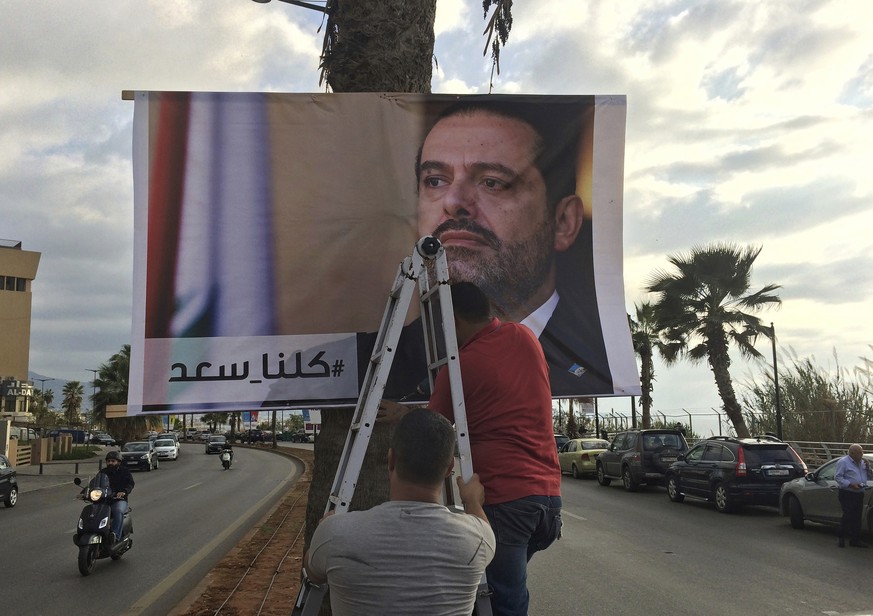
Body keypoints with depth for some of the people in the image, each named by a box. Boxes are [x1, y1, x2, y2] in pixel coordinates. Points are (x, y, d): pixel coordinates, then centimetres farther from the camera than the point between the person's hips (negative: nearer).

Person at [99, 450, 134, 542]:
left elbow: (130, 483, -5)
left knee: (118, 511, -36)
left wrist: (124, 491, -27)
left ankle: (115, 535, -44)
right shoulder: (103, 472, 20)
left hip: (119, 500, -3)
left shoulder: (124, 471, 9)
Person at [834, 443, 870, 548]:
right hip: (847, 495, -7)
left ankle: (855, 540, 15)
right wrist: (850, 484, -22)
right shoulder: (843, 462, -8)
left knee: (857, 518, 8)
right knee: (848, 517, -9)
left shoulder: (862, 462, 15)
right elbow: (837, 477, -13)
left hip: (859, 494, 7)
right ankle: (841, 539, 2)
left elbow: (867, 475, 25)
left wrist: (867, 467, 4)